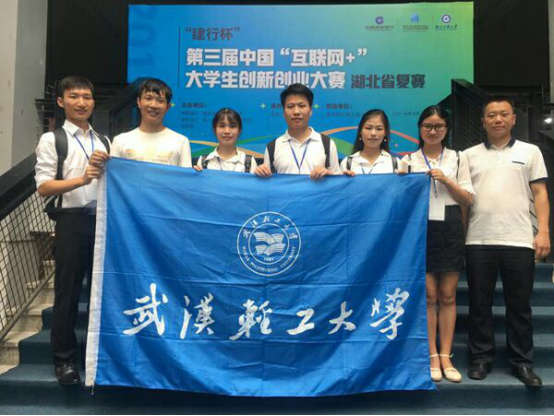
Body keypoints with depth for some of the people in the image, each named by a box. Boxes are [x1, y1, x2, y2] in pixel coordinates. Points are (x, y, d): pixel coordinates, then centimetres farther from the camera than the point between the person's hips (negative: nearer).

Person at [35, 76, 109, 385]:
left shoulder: (104, 141, 14)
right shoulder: (52, 139, 0)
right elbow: (44, 187, -9)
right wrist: (81, 179, -22)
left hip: (104, 219, 4)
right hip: (72, 221, -4)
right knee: (68, 291, 4)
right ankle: (64, 359, 20)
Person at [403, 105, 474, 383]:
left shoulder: (458, 158, 9)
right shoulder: (409, 160, 7)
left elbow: (468, 200, 4)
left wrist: (446, 180, -9)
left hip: (450, 230, 1)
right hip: (421, 229, -1)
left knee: (448, 296, 4)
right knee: (428, 296, 1)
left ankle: (446, 356, 14)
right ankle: (433, 356, 11)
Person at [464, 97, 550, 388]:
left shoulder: (530, 152, 10)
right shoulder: (470, 155, 11)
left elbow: (540, 194, 6)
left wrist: (544, 232, -5)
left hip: (519, 241, -1)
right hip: (478, 241, 1)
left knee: (519, 306, 7)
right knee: (479, 304, 7)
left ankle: (522, 362, 20)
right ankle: (481, 358, 19)